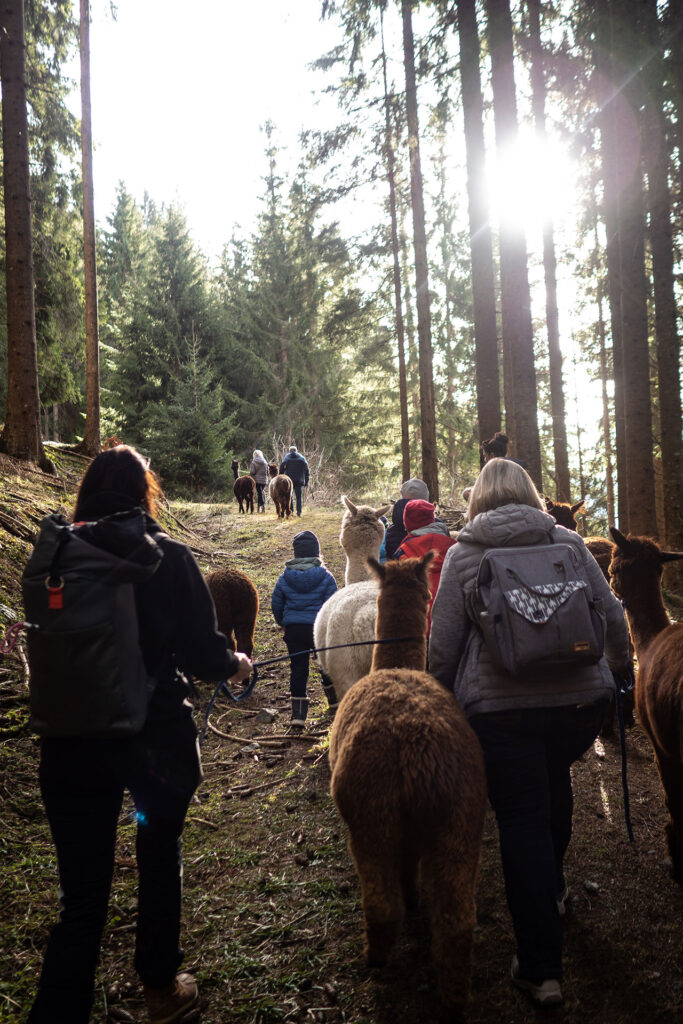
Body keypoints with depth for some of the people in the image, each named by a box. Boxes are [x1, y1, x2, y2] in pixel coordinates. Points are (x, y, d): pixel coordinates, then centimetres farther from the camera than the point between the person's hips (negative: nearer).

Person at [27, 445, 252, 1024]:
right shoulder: (168, 558, -11)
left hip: (73, 743, 1)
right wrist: (236, 665, 12)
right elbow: (203, 652, -10)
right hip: (158, 738, -1)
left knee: (83, 893, 10)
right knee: (160, 858, 22)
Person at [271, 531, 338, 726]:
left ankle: (298, 713, 3)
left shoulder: (285, 578, -1)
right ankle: (334, 701, 34)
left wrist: (283, 622, 25)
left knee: (298, 668, 5)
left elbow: (276, 604, 7)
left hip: (293, 629, 1)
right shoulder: (325, 576, -7)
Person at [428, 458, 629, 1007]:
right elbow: (613, 617, 6)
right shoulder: (570, 542, 5)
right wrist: (615, 670, 23)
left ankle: (541, 968, 11)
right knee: (556, 782, 29)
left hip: (500, 707, -3)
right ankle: (554, 888, 49)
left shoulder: (463, 553, -1)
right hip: (581, 698, 3)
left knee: (522, 820, 5)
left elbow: (444, 642, -3)